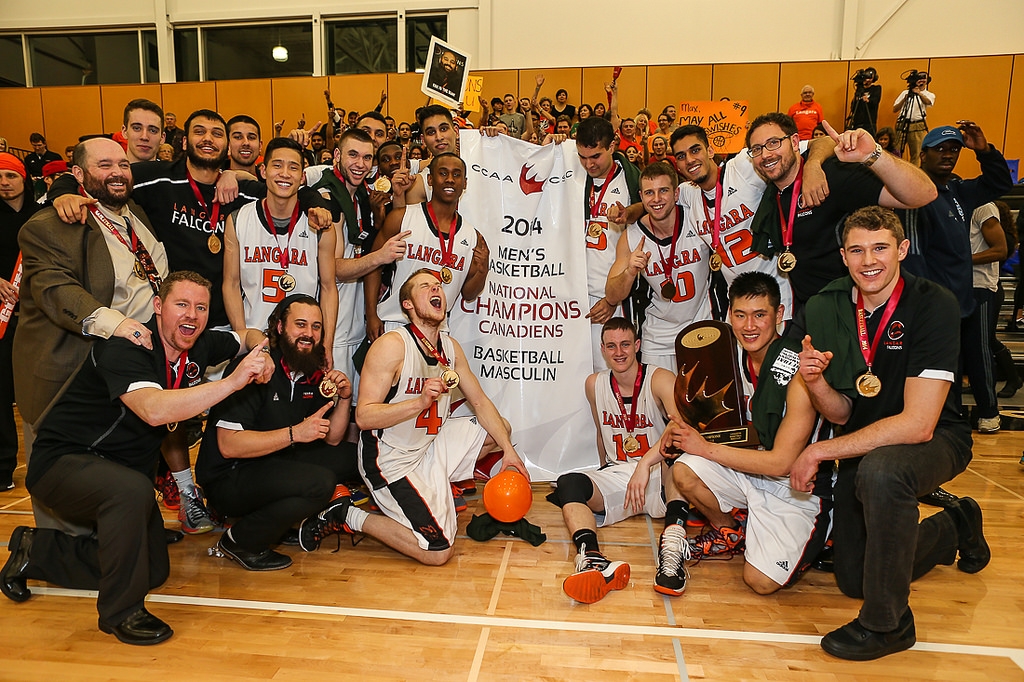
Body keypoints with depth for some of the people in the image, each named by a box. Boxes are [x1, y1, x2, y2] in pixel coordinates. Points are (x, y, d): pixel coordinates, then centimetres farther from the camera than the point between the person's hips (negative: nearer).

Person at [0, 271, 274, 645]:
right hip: (63, 461, -7)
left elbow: (249, 335, 13)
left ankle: (37, 550, 28)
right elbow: (154, 410, -44)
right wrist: (233, 381, -46)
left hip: (123, 470, 8)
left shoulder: (200, 346, -5)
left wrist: (261, 354, -11)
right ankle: (121, 611, -18)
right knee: (133, 489, -40)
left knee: (154, 570, 9)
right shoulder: (125, 348, -26)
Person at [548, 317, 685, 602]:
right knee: (568, 483, -25)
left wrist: (645, 465, -39)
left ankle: (672, 547, -47)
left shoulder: (660, 380, -9)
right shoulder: (594, 384, 8)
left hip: (660, 478, -3)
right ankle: (592, 559, -52)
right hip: (616, 476, 4)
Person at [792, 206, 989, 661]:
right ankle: (953, 527, 40)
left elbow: (918, 424, -29)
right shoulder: (825, 308, -8)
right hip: (864, 445, 6)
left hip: (937, 440, -5)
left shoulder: (934, 305, -23)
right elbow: (843, 415, -5)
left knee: (880, 470, -41)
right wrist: (814, 381, -27)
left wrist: (819, 451, -27)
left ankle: (888, 623, -18)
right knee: (853, 580, 12)